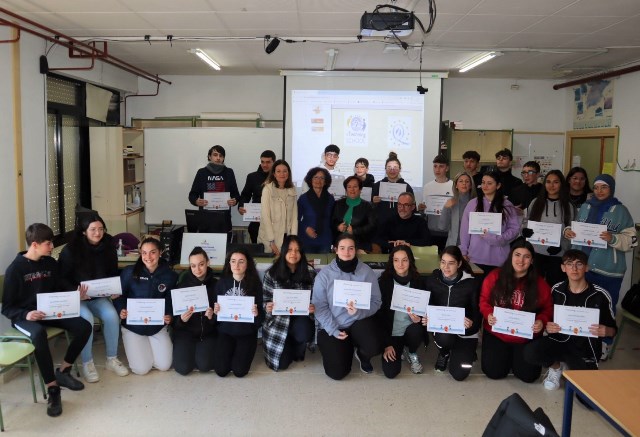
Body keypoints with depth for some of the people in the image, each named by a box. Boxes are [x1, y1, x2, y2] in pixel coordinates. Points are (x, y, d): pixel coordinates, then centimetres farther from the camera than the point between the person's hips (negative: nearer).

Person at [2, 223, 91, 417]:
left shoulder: (51, 263, 5)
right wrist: (26, 314, -29)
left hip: (51, 311, 6)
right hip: (24, 316, -5)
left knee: (84, 327, -18)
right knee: (38, 334, -40)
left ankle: (63, 371, 3)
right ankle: (52, 389, -28)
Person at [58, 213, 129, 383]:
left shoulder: (108, 248, 0)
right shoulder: (70, 250, -12)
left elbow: (114, 274, 11)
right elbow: (62, 278, -8)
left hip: (99, 296, 4)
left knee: (112, 315, -24)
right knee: (86, 318, -32)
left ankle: (112, 359, -7)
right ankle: (87, 364, -14)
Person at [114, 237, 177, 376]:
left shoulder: (170, 275, -8)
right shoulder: (130, 272, -12)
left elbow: (172, 301, 1)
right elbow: (119, 295, -3)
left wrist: (169, 316, -18)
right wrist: (121, 310, -22)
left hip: (157, 326, 2)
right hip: (133, 325, -1)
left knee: (164, 366, -3)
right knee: (141, 369, -7)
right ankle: (132, 345, 26)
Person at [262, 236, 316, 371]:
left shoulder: (310, 272, -4)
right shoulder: (272, 273, -6)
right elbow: (265, 300, 1)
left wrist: (314, 308, -19)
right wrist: (267, 307, -22)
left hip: (301, 319, 0)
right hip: (279, 320, 0)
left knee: (304, 333, -36)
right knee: (282, 363, -10)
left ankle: (298, 351, 4)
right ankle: (289, 348, 29)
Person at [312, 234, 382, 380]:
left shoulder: (366, 271, -5)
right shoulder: (324, 274, -7)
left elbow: (376, 301, -5)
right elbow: (319, 306, -8)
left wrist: (359, 312, -24)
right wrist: (333, 330, -16)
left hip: (359, 321, 0)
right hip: (331, 326, 0)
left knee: (374, 347, -30)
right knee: (337, 372, -11)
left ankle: (362, 355, 10)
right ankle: (347, 348, 25)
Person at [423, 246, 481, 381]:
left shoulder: (471, 283, -13)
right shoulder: (432, 280, -7)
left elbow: (477, 311, -7)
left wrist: (472, 323, -28)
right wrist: (426, 318, -20)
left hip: (465, 331, -1)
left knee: (459, 374, -12)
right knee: (444, 338, -37)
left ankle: (466, 353, 25)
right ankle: (444, 353, 4)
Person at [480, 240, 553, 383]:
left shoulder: (540, 284, -5)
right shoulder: (494, 277, -8)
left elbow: (547, 309, 4)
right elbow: (484, 300, 1)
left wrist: (541, 321, -18)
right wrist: (488, 314, -18)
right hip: (496, 334, 0)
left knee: (529, 375, -8)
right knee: (494, 372, -8)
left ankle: (516, 356, 28)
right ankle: (506, 356, 28)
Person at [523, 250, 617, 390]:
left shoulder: (600, 295, -8)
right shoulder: (556, 290, -1)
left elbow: (613, 329, 1)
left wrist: (605, 331, -23)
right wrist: (547, 326, -14)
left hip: (585, 349, -1)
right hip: (559, 340, 1)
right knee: (530, 352, -29)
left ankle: (572, 366, 17)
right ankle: (557, 366, 8)